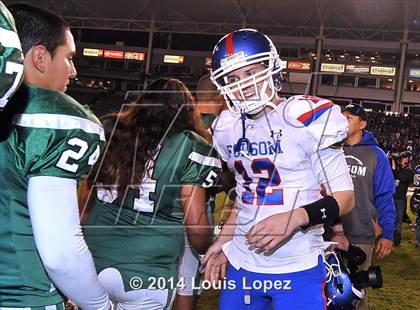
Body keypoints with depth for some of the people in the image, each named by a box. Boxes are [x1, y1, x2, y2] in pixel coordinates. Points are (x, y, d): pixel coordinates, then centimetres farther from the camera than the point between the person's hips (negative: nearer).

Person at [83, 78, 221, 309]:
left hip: (93, 263, 4)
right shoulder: (191, 147, -6)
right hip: (145, 276, -3)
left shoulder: (111, 132, 5)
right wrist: (209, 252, 16)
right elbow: (195, 222, -5)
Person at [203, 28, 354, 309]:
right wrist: (224, 241, 14)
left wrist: (294, 218, -25)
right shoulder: (229, 129, 6)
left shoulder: (304, 118, -13)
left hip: (298, 269, -5)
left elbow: (345, 196, -11)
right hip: (242, 264, 5)